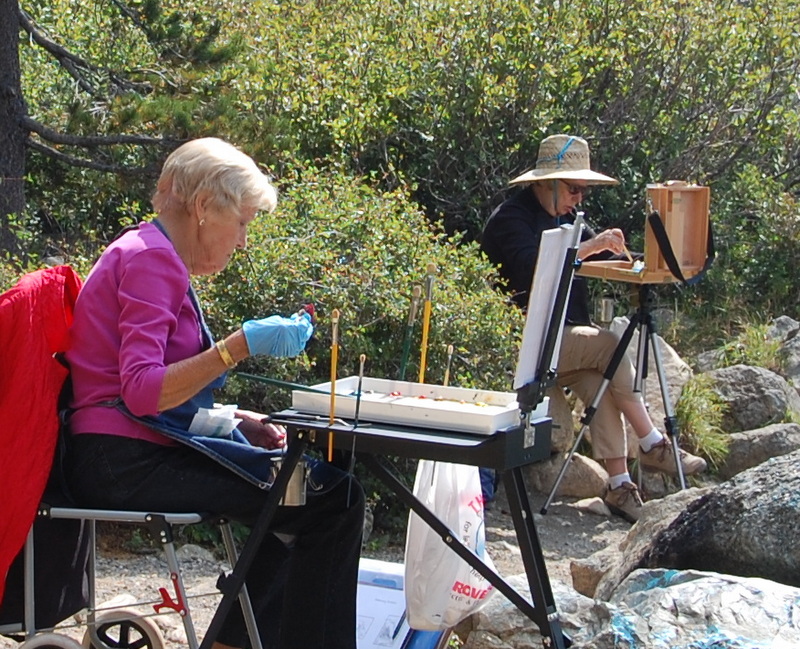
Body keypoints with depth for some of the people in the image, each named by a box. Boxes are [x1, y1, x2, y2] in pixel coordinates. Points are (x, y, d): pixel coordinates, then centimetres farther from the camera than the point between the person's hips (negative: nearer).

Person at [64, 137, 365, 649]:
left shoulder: (155, 257, 19)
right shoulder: (151, 258, -12)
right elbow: (141, 392, -24)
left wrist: (236, 421, 8)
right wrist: (241, 345, -27)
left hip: (129, 458, 11)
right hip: (127, 461, -11)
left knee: (313, 482, 19)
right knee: (332, 500, -16)